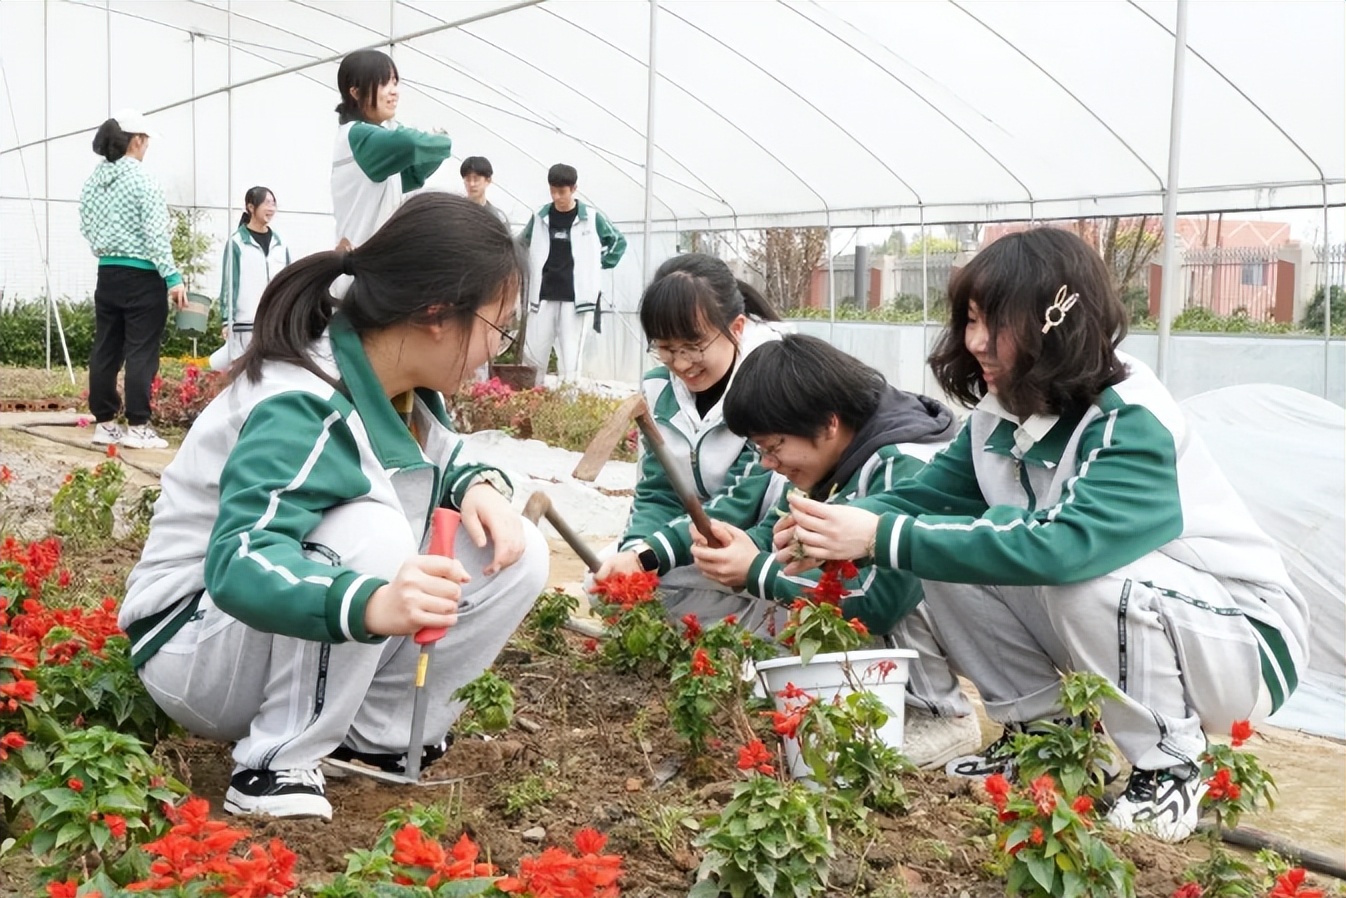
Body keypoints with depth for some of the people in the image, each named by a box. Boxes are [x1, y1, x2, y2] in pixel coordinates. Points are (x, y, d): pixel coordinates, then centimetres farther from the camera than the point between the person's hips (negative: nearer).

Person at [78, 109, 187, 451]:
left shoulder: (92, 181, 10)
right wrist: (172, 277, -15)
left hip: (107, 274, 7)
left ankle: (104, 423, 15)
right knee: (141, 353, -4)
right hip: (142, 276, -7)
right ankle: (137, 427, -3)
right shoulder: (141, 179, -11)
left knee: (105, 351, 9)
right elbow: (156, 234, -15)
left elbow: (87, 227, 15)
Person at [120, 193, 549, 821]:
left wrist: (480, 486, -14)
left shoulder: (407, 386, -5)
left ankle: (377, 736, -2)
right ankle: (278, 765, -20)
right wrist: (372, 603, -61)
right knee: (369, 530, -36)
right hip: (198, 645, -7)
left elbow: (444, 463, 11)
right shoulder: (302, 407, -30)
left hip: (326, 653, 8)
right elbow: (240, 564, -42)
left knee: (515, 557, -10)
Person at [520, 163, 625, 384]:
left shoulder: (591, 217, -2)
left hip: (576, 297, -3)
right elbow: (522, 245, 22)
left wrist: (598, 266, 5)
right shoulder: (541, 216, 5)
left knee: (570, 357, -3)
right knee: (532, 354, 3)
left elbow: (618, 241, 11)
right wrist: (531, 273, 14)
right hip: (543, 296, 3)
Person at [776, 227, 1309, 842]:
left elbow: (1061, 545, -43)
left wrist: (881, 537, -45)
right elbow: (923, 495, -7)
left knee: (1082, 579, -36)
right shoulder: (999, 416, -4)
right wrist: (838, 530, -30)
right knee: (951, 557, -11)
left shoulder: (1133, 427, -28)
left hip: (1241, 640, -6)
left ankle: (1170, 768, -11)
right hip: (1114, 637, 7)